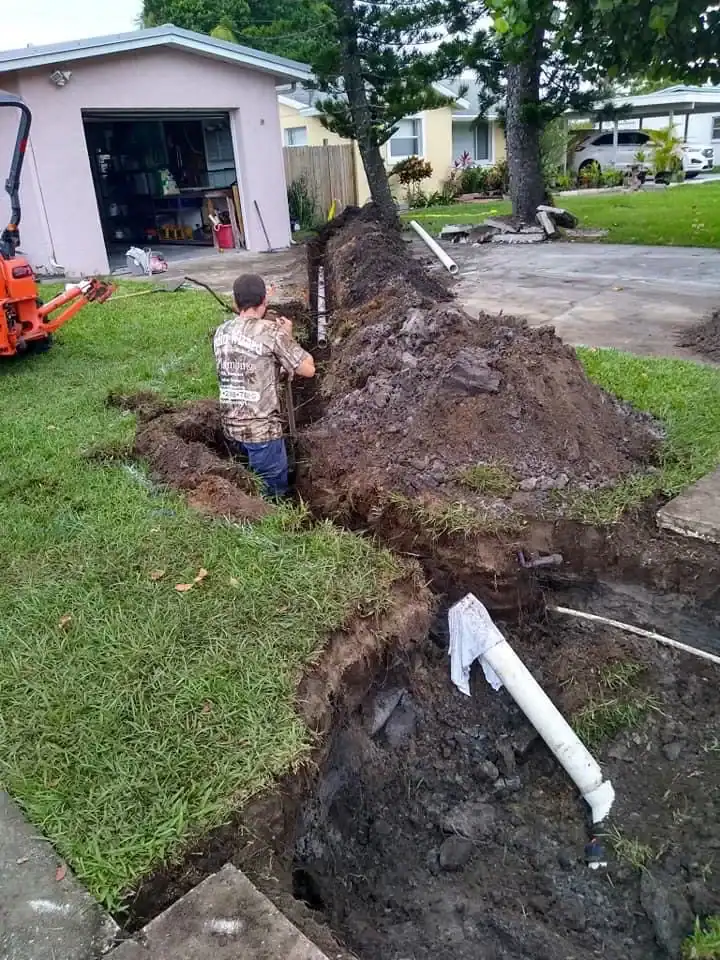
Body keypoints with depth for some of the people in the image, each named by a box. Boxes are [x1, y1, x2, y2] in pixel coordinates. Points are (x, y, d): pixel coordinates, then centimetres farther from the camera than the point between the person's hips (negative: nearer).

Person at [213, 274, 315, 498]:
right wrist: (287, 336, 5)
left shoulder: (221, 332, 7)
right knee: (274, 494, 7)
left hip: (230, 427, 7)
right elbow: (308, 369, -8)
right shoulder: (272, 332, -14)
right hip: (261, 429, -7)